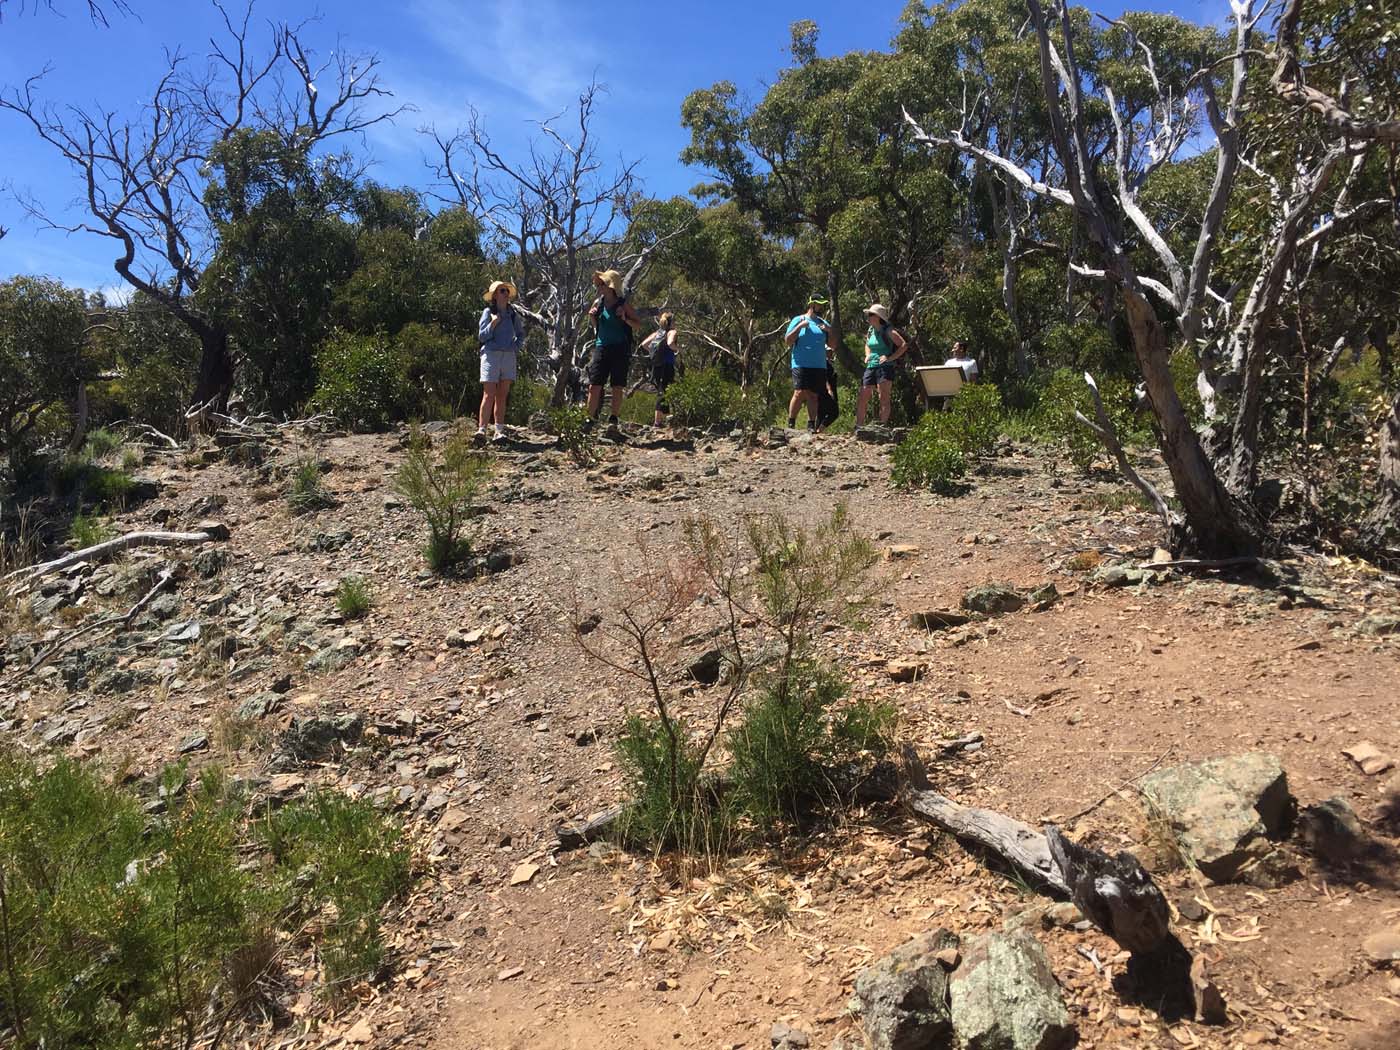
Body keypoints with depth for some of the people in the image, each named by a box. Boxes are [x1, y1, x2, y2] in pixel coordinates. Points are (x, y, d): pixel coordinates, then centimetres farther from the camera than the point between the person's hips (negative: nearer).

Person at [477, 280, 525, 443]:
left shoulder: (513, 313, 12)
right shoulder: (488, 312, 0)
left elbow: (521, 334, 25)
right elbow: (483, 336, -4)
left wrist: (516, 347, 9)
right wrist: (493, 323, -16)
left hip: (509, 356, 4)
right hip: (491, 355, -4)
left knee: (502, 396, 3)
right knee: (489, 395, -11)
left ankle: (499, 432, 3)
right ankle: (481, 430, -13)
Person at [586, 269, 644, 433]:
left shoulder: (622, 304, -4)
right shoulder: (598, 303, 8)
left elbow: (639, 324, 1)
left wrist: (625, 319, -15)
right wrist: (592, 317, 1)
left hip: (620, 349, -3)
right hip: (601, 347, 3)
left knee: (617, 388, 0)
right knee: (594, 386, -3)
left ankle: (613, 419, 10)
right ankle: (591, 418, 4)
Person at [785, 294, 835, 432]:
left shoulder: (823, 323, 18)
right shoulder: (798, 320, 4)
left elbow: (832, 345, 17)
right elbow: (788, 341, -3)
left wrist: (829, 331, 0)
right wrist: (799, 326, -12)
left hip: (819, 366, 4)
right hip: (801, 365, -4)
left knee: (813, 396, 2)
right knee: (800, 393, -15)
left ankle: (811, 426, 5)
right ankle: (790, 424, -8)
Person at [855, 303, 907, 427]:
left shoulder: (888, 332, -6)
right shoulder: (870, 331, 13)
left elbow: (904, 345, -11)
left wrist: (890, 358, -16)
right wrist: (867, 355, 14)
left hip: (885, 367, -7)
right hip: (870, 367, 7)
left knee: (884, 397, -13)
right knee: (862, 399, 1)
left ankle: (883, 425, -15)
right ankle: (859, 426, 7)